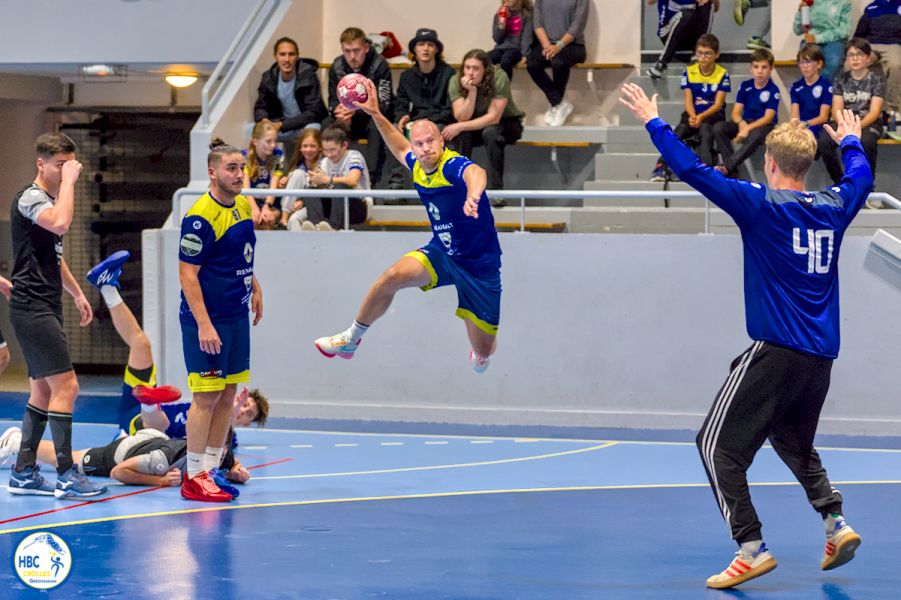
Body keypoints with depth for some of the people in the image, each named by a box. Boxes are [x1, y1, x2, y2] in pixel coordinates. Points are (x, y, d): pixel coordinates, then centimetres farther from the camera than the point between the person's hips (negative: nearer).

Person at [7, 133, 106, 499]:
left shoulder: (50, 198, 18)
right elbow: (61, 223, -35)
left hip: (45, 308, 10)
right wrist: (69, 180, -24)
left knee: (43, 390, 11)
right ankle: (66, 476, -13)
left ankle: (24, 473, 15)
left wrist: (77, 294, 28)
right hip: (31, 307, -10)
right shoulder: (30, 197, -13)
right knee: (65, 385, -14)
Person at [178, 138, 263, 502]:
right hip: (208, 321, -8)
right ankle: (194, 478, 2)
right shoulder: (200, 218, -17)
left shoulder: (243, 206, 8)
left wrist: (254, 287, 18)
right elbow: (187, 274, -18)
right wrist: (204, 325, -22)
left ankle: (211, 468, 16)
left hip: (237, 317, 8)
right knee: (206, 397, -5)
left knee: (227, 396, 9)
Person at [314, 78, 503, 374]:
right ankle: (351, 339, -5)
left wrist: (472, 195, -74)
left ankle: (478, 355, 44)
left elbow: (476, 173, -51)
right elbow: (400, 149, 24)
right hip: (441, 253, 5)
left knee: (484, 351, 3)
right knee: (392, 276, -24)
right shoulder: (418, 167, -2)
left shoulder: (453, 166, -25)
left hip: (481, 267, -5)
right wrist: (376, 114, 19)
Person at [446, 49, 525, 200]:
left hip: (506, 123, -3)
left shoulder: (499, 77, -26)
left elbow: (494, 117, -28)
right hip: (476, 125, 3)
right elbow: (462, 118, -22)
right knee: (460, 135, -30)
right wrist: (472, 91, -34)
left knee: (490, 132, -36)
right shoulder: (456, 81, -16)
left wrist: (460, 127, -32)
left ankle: (496, 190, -27)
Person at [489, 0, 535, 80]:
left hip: (517, 47, -4)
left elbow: (528, 36, -6)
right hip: (502, 47, 4)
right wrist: (501, 25, -7)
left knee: (505, 61, -37)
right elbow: (497, 39, 9)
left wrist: (524, 55, -19)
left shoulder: (528, 13, 1)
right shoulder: (499, 15, 13)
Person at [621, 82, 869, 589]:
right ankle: (836, 522, 10)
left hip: (776, 352, -7)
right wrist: (851, 141, 50)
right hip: (821, 357, 7)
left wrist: (653, 122, -1)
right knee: (794, 442, 27)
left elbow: (695, 171, -11)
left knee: (719, 444, -1)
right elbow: (862, 175, 30)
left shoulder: (762, 204, -9)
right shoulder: (835, 206, 7)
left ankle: (752, 547, -12)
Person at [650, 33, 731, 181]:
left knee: (705, 127, -37)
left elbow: (718, 104, -9)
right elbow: (688, 100, -1)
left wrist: (701, 117, -25)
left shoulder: (722, 74, -3)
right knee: (679, 130, -29)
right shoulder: (689, 72, 4)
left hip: (713, 114, -2)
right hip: (693, 114, 2)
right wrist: (692, 116, -23)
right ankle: (662, 167, -40)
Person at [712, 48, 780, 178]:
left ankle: (727, 167, -44)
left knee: (755, 135, -42)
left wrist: (748, 129, -26)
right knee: (718, 127, -23)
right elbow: (736, 112, 1)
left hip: (764, 125, -5)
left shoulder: (773, 90, -8)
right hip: (745, 123, 5)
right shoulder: (745, 86, 4)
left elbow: (768, 118, -15)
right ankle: (732, 172, -30)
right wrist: (741, 123, -22)